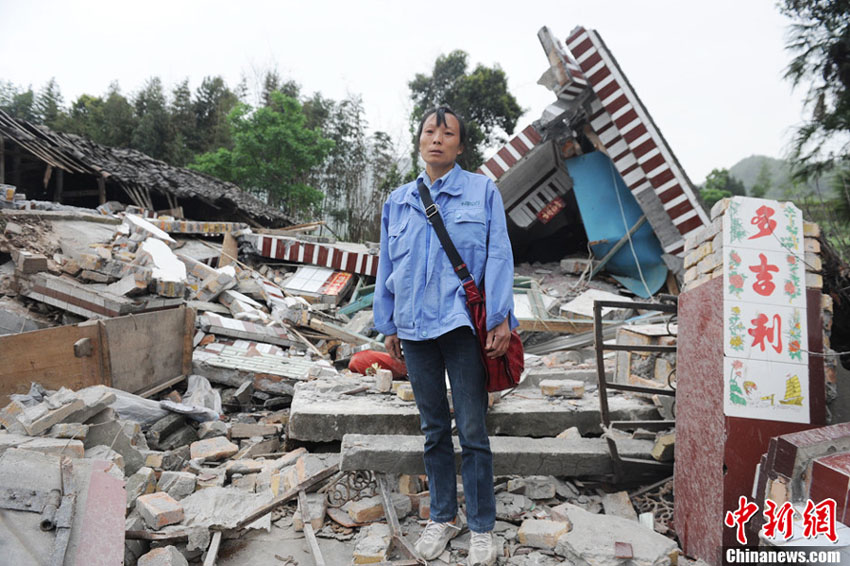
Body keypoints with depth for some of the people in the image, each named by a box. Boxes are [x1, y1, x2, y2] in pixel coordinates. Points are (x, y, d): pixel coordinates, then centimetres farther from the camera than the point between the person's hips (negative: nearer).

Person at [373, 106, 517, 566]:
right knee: (434, 429, 13)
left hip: (464, 325, -3)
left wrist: (500, 318, -10)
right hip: (415, 329, 4)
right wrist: (388, 326, 12)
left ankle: (482, 527, 17)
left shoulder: (482, 191, 4)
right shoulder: (398, 201, 13)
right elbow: (386, 267, 15)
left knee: (472, 431, 1)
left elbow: (498, 256, -2)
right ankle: (442, 517, 29)